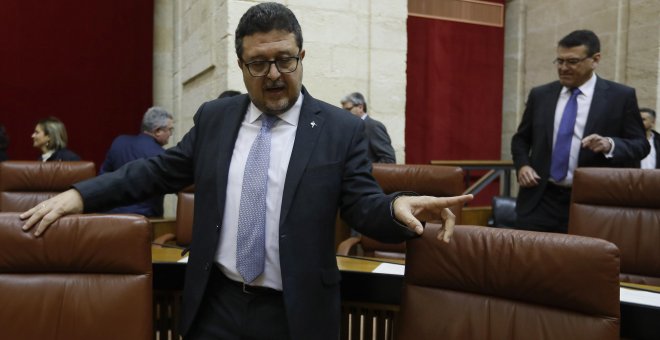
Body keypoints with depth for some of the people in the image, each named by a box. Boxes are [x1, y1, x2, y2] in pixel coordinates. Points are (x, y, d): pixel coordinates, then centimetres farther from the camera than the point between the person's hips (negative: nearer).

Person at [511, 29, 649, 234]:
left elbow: (640, 145, 0)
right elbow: (521, 139, 16)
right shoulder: (540, 95, 8)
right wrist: (522, 165, -4)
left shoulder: (621, 96, 0)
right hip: (540, 200, 2)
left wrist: (610, 144, -21)